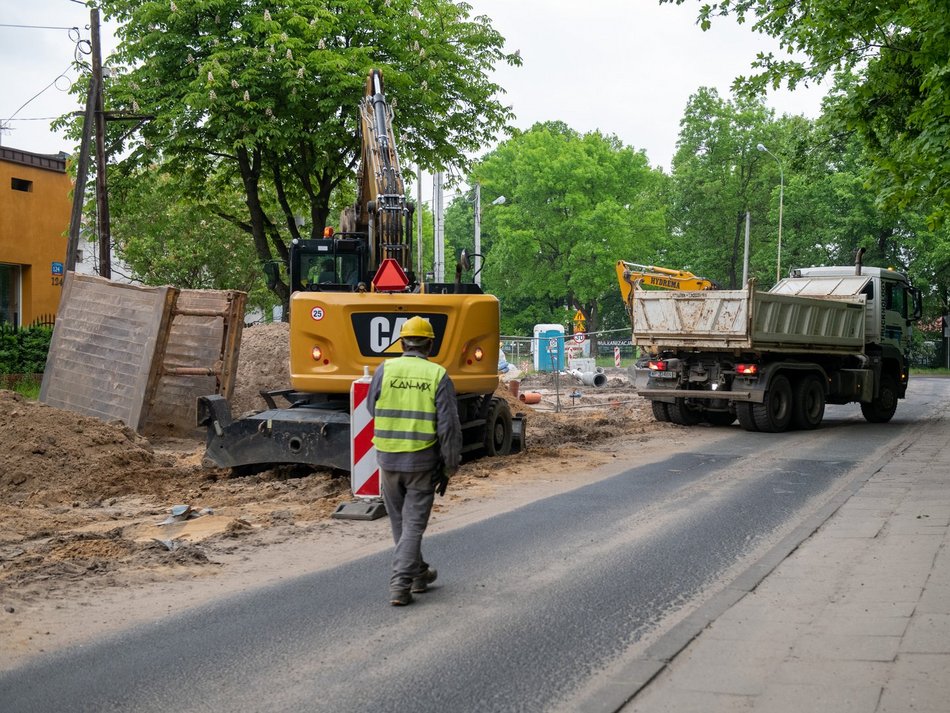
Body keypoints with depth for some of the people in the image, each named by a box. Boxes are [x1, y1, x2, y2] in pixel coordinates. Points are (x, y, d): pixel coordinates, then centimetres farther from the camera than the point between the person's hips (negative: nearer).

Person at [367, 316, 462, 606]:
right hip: (422, 461, -2)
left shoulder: (384, 370, -3)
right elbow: (449, 426, -9)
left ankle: (419, 574, 34)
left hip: (388, 459, 2)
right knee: (413, 524, 5)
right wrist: (449, 468, 0)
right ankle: (400, 585, -2)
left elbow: (373, 411, 9)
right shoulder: (438, 376, -7)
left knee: (400, 522, 19)